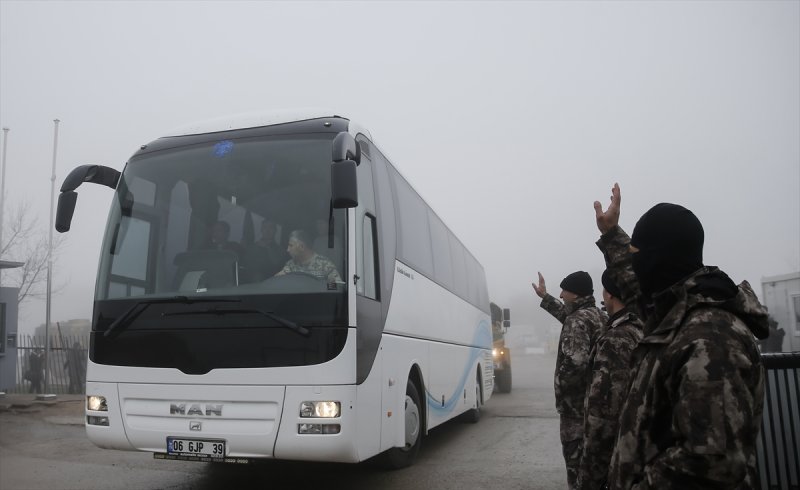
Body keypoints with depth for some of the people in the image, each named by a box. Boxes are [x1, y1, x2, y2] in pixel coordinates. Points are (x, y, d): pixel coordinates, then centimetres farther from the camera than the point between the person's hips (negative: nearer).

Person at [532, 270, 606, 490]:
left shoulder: (578, 320, -20)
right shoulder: (598, 315, 10)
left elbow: (575, 361, -31)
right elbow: (566, 314, 29)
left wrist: (559, 386, -16)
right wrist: (544, 297, 34)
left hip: (578, 401, -9)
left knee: (575, 451, 0)